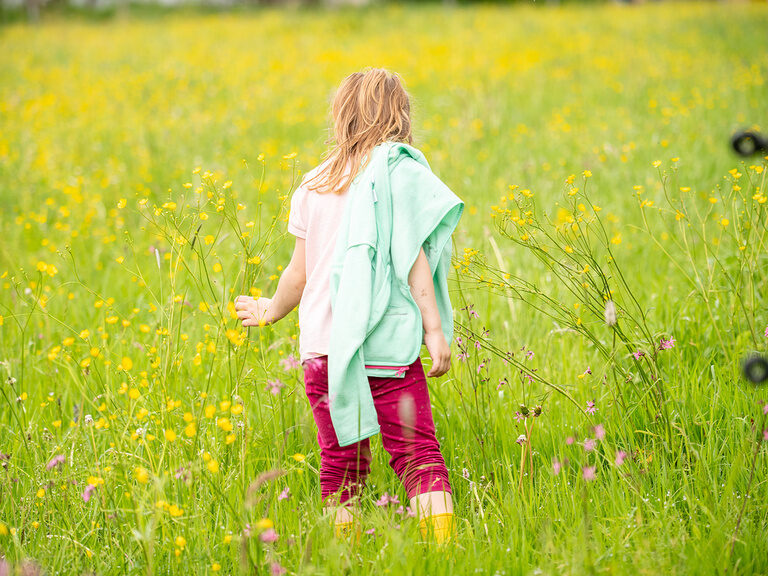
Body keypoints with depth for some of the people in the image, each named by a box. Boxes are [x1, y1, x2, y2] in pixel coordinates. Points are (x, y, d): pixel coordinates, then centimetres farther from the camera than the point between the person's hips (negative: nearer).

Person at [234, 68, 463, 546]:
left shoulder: (314, 184, 12)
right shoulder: (400, 172, -1)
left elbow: (299, 273, 15)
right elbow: (412, 257, -8)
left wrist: (270, 311, 33)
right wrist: (434, 327, -7)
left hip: (322, 343, 4)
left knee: (341, 465, 8)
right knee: (418, 456, -5)